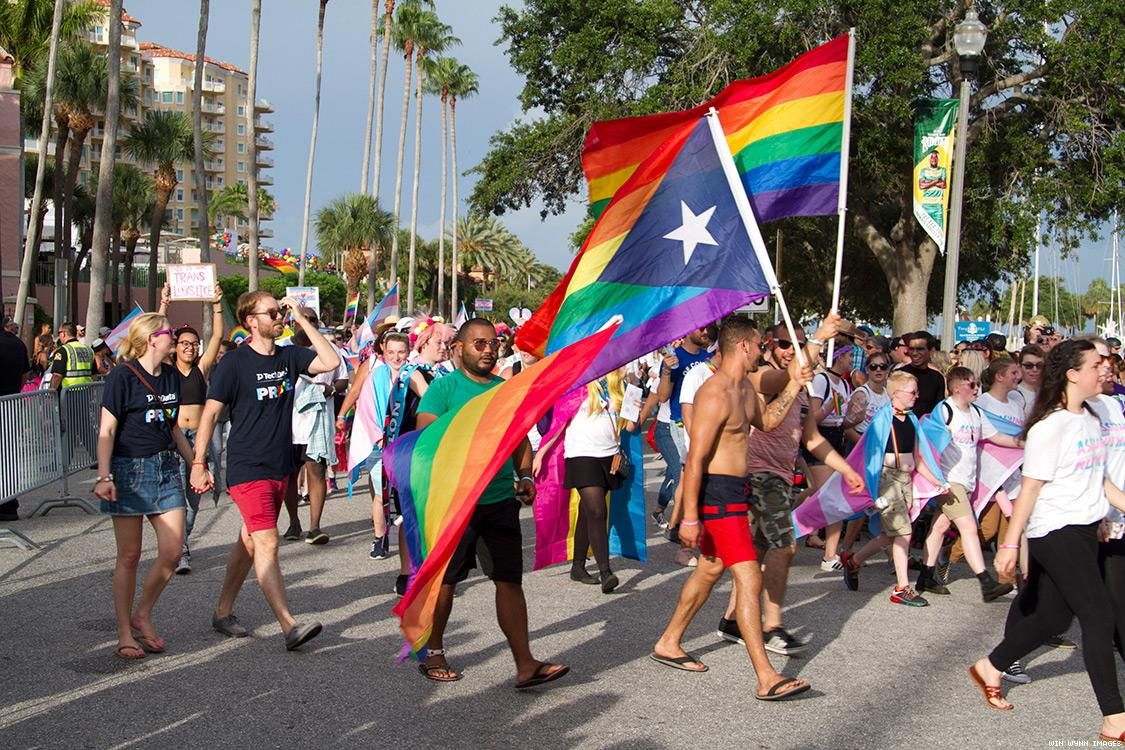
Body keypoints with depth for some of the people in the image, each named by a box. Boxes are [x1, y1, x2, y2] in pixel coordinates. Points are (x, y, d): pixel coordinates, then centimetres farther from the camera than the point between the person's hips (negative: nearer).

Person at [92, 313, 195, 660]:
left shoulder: (170, 376, 10)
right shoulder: (123, 376, -10)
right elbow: (107, 429, -11)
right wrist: (104, 476, -19)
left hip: (166, 467, 6)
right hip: (129, 468, -6)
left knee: (172, 551, -1)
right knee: (129, 555, 0)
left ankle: (142, 617, 19)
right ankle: (124, 633, 11)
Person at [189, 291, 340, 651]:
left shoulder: (289, 357, 7)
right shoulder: (235, 362, -9)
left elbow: (331, 362, -6)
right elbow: (209, 414, -7)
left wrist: (302, 321, -5)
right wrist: (199, 464, -9)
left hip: (280, 467, 7)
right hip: (247, 469, -7)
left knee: (249, 543, 15)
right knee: (267, 544, -13)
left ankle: (223, 612, 28)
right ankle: (290, 628, -17)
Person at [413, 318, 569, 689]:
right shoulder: (445, 387, -3)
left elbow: (520, 440, 19)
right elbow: (424, 436, -11)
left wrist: (525, 476, 3)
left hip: (502, 500, 4)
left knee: (510, 579, 2)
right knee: (444, 578, 8)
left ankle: (525, 664, 3)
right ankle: (433, 654, 25)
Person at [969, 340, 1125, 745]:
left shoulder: (1091, 420, 9)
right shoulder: (1050, 427, -15)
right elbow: (1030, 488, -15)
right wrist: (1010, 544, -14)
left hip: (1084, 530, 8)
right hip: (1056, 532, -8)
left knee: (1054, 616, 13)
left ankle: (989, 667, 32)